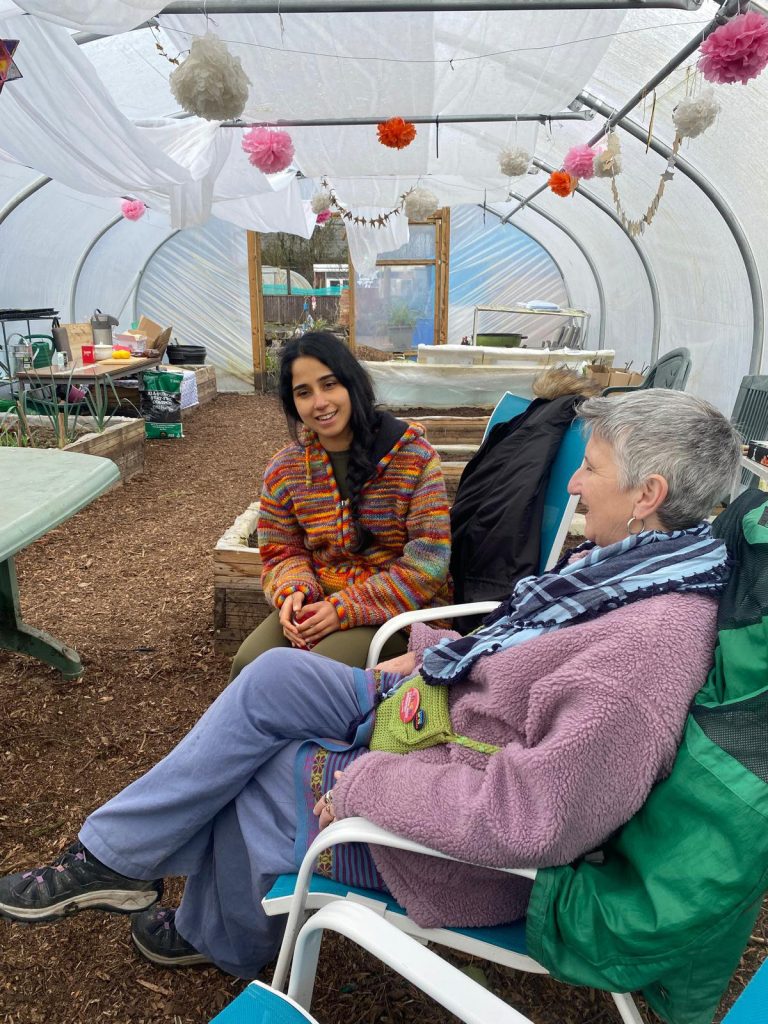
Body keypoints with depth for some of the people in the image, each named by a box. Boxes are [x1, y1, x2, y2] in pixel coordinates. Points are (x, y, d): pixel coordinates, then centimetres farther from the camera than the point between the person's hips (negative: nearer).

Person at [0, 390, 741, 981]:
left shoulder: (652, 646, -32)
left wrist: (364, 782, -25)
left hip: (458, 842, -8)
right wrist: (434, 655, 3)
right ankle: (112, 858, 15)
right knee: (271, 677, 0)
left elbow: (524, 817, -35)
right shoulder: (622, 558, -2)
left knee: (244, 784, 4)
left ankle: (214, 936, 39)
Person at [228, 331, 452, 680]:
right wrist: (293, 592, -14)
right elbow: (282, 552, 11)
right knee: (250, 663, -21)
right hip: (319, 603, 4)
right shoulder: (283, 470, 5)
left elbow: (428, 558, -13)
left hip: (399, 610, -3)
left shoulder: (413, 456, -9)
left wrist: (345, 609, -18)